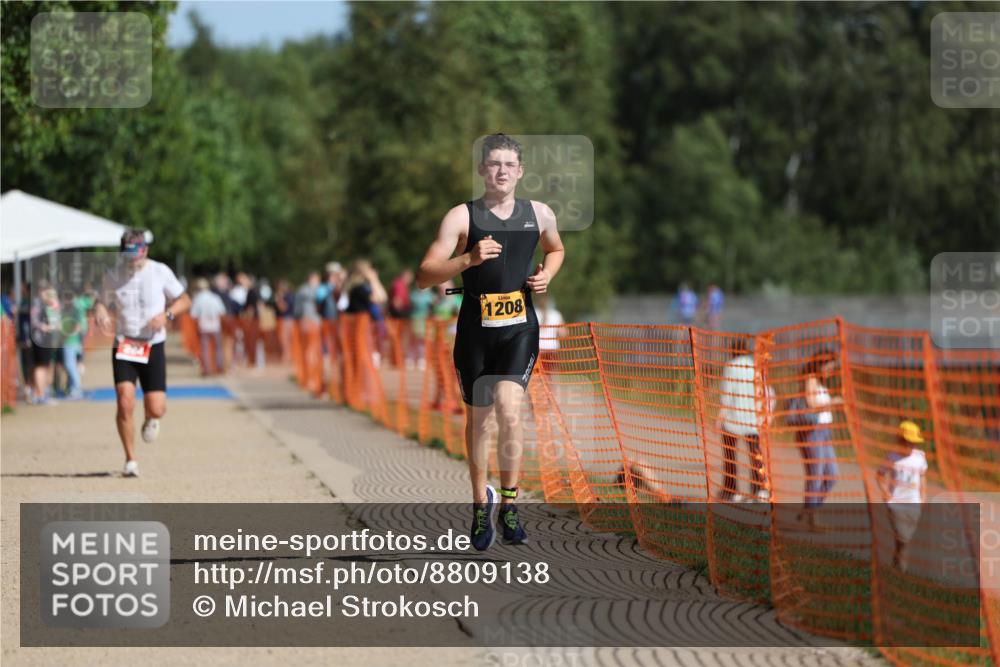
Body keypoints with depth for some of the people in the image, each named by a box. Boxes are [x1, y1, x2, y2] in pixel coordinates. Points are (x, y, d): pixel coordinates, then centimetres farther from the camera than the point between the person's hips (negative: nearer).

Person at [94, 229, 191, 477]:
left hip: (153, 347, 0)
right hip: (124, 347, 0)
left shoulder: (160, 272, -2)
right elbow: (102, 301, 14)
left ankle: (150, 420, 35)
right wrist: (100, 311, -11)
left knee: (156, 409, -5)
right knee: (125, 403, -16)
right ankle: (130, 460, -2)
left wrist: (166, 314, -13)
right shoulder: (113, 275, 1)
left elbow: (184, 300, 7)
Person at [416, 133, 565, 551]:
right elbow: (424, 277, -11)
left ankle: (508, 504, -7)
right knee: (478, 419, 10)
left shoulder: (539, 214, 5)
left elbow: (556, 250, 28)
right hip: (476, 330, 0)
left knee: (509, 408, -19)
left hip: (520, 328, 0)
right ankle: (481, 506, 27)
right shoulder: (462, 217, -5)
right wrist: (470, 259, -26)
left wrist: (547, 274, 5)